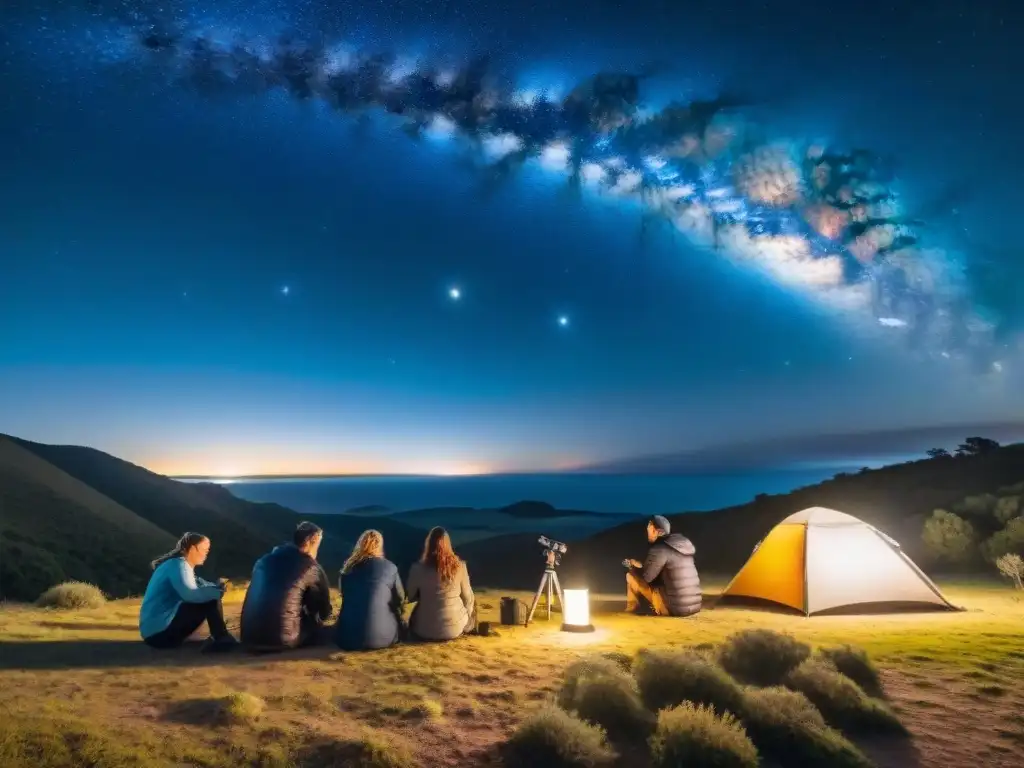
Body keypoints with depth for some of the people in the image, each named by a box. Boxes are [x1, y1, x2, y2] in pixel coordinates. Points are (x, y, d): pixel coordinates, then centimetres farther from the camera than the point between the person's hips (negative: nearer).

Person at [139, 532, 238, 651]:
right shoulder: (178, 565, -13)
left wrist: (217, 587, -2)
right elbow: (190, 594, -28)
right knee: (210, 601, -15)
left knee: (209, 596, 16)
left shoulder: (184, 565, 18)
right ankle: (222, 640, -5)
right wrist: (218, 591, -18)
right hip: (159, 629, -10)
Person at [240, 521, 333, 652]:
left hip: (249, 637, 6)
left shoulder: (265, 559, 13)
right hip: (282, 640, -6)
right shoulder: (311, 568, -2)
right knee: (317, 628, 19)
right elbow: (325, 613, 9)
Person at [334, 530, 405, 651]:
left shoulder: (348, 567, 4)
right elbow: (400, 599, 6)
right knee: (399, 623, 27)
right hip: (380, 636, -2)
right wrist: (396, 615, 27)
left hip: (347, 637, 3)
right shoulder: (389, 568, -4)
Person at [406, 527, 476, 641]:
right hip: (455, 628, 0)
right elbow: (467, 597, 1)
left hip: (425, 631, 0)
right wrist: (466, 618, 20)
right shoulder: (459, 566, -12)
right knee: (472, 602, 30)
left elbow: (410, 597, 1)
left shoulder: (418, 568, -14)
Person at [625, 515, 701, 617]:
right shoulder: (682, 543, 12)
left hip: (674, 607, -8)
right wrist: (641, 566, 25)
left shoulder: (659, 549, -14)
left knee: (631, 576, 3)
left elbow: (646, 577, -8)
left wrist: (634, 567, 13)